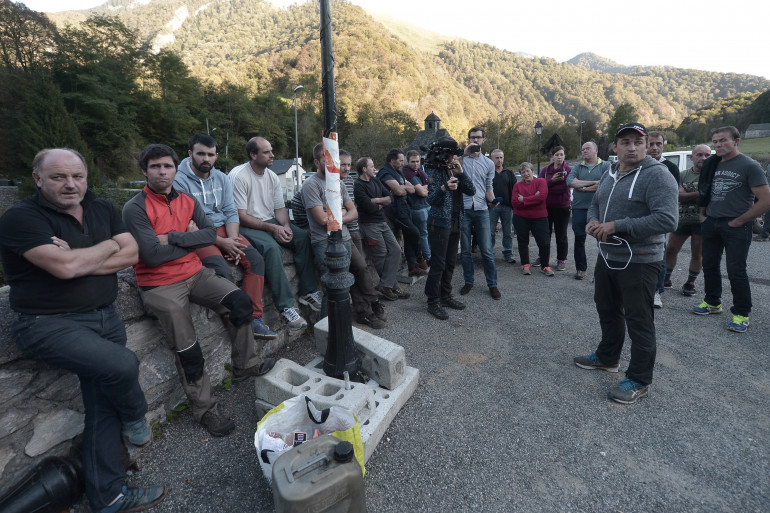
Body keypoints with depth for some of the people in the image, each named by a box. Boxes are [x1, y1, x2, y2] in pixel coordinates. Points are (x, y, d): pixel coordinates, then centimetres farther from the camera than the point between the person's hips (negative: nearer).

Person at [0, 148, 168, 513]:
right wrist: (109, 245, -7)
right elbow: (65, 266, -23)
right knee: (123, 365, -27)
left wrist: (80, 262, -13)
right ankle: (135, 418, 8)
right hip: (48, 325, -5)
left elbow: (131, 254, -1)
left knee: (103, 406, 7)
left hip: (104, 318, 6)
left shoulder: (102, 210, 9)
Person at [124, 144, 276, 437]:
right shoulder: (135, 209, -8)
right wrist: (190, 238, -6)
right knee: (186, 347, -13)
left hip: (194, 273, 5)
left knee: (240, 301, -13)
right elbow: (152, 255, -17)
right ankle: (205, 409, 6)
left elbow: (211, 234, -2)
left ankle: (246, 365, 6)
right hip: (159, 284, -5)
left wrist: (172, 238, -13)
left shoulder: (187, 201, 9)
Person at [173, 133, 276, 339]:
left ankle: (254, 319, -11)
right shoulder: (179, 181, -9)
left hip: (223, 229, 6)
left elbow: (231, 212, 6)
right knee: (222, 270, -29)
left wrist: (233, 240, -12)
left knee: (256, 260, -14)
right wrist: (222, 243, -18)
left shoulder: (221, 178, 9)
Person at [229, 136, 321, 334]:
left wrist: (286, 226, -11)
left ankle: (308, 292, -11)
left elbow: (280, 208, 10)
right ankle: (286, 306, -30)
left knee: (303, 236, -15)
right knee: (271, 247, -35)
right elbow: (241, 216, -17)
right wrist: (272, 228, -22)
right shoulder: (238, 176, -13)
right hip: (247, 227, -7)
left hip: (271, 222, 7)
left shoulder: (272, 176, 8)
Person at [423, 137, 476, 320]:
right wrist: (444, 188, -34)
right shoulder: (435, 171, -8)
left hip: (455, 222, 7)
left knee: (450, 263, 14)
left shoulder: (455, 171, 11)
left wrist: (461, 173, -10)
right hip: (439, 223, -7)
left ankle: (445, 296, 28)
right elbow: (431, 199, -17)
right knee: (438, 264, -4)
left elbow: (472, 191, 2)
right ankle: (433, 302, 6)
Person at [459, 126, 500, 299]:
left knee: (487, 251, 2)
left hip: (481, 210, 1)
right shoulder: (461, 158, 6)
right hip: (463, 209, -1)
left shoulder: (488, 163, 13)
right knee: (465, 250, 9)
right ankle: (468, 281, 23)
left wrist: (492, 200, -6)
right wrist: (464, 153, -16)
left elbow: (488, 188, 13)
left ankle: (492, 284, 15)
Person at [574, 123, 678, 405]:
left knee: (639, 321, 3)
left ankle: (639, 380, 19)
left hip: (638, 262, -8)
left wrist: (616, 226, -25)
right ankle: (607, 357, 43)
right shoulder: (610, 175, 10)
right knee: (607, 309, 22)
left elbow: (667, 219, -25)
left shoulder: (657, 175, -16)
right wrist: (593, 221, -2)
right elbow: (595, 203, 21)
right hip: (608, 256, 8)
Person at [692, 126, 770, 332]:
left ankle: (741, 314, 11)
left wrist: (739, 222, -13)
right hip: (711, 223, 6)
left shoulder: (750, 166, -9)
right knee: (710, 265, 14)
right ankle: (713, 302, 31)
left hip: (736, 226, -6)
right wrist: (702, 214, 7)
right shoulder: (712, 164, 8)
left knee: (736, 271, -2)